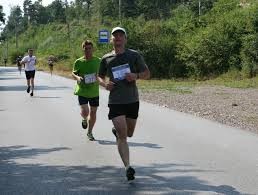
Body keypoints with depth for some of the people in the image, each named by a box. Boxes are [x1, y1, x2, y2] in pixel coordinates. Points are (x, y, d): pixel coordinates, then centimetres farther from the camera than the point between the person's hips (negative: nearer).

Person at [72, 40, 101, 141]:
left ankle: (89, 132, 28)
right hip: (82, 91, -2)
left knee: (93, 112, 9)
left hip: (94, 91, 2)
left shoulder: (97, 61, -1)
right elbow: (73, 73, 5)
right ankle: (84, 119, 24)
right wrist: (77, 77, -17)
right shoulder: (79, 62, -5)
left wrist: (98, 79, -11)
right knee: (85, 111, -15)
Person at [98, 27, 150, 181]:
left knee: (129, 133, 17)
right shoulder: (106, 59, 5)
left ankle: (116, 131, 52)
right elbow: (100, 77, 17)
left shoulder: (134, 55, 2)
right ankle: (128, 167, -13)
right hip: (115, 101, -1)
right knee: (122, 136, -13)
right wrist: (105, 84, -6)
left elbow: (147, 74, 5)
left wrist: (136, 76, -16)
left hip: (132, 100, 2)